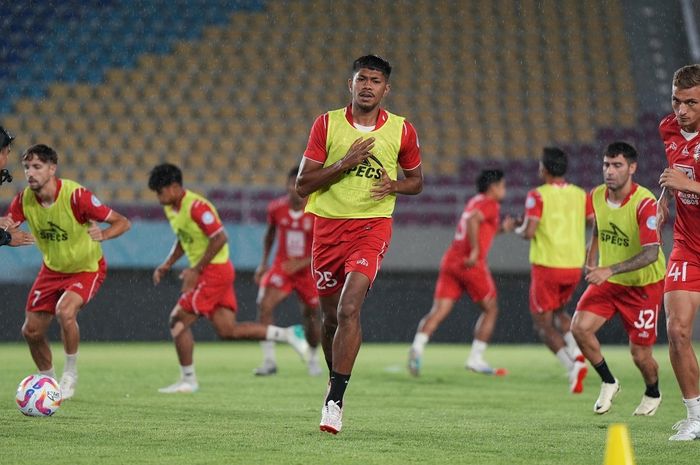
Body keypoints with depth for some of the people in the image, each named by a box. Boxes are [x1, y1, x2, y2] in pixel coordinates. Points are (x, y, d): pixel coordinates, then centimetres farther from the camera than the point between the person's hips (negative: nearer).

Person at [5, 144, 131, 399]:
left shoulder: (76, 196, -28)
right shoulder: (24, 200, -14)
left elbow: (123, 222, -23)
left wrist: (103, 234, -45)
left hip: (86, 268, -6)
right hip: (52, 269, 6)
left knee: (65, 312, -31)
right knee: (31, 330, 3)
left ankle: (70, 375, -8)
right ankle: (49, 381, 30)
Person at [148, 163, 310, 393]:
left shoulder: (196, 206, -19)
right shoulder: (171, 208, 11)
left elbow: (220, 238, -22)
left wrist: (195, 270, -20)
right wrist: (167, 265, 13)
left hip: (215, 270, -10)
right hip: (209, 273, 10)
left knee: (178, 320, -7)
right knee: (227, 330, 7)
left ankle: (188, 380, 1)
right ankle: (288, 334, 11)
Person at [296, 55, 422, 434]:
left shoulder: (402, 131, 2)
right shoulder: (327, 124, 1)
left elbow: (416, 181, 16)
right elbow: (303, 185, -2)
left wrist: (393, 185, -7)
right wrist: (344, 163, -16)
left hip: (373, 226, -2)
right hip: (328, 227, 2)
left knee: (349, 309, -20)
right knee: (331, 316, 10)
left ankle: (334, 400, -20)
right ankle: (336, 382, 36)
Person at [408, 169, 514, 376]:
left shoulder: (474, 202, 24)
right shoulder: (490, 204, -1)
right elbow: (472, 221, -20)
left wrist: (501, 228, 26)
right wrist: (475, 251, -23)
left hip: (450, 260, 7)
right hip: (472, 265, -7)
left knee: (438, 311, -4)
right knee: (490, 309, 11)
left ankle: (418, 346, -28)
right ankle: (476, 358, 8)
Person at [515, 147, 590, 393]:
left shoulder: (538, 195, -9)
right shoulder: (580, 195, 6)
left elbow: (529, 232, -18)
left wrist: (519, 230, 6)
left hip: (547, 266, -5)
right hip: (574, 265, 5)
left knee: (543, 323, 7)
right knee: (558, 311, 28)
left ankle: (572, 366, -15)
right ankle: (577, 354, 3)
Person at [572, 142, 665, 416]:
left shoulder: (644, 202, -25)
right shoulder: (597, 196, -5)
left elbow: (651, 253, -32)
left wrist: (609, 270, -39)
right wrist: (591, 262, 13)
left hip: (644, 284, -5)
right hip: (607, 281, 5)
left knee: (640, 354, -1)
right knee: (580, 327, -16)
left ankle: (653, 394, 33)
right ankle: (608, 383, 7)